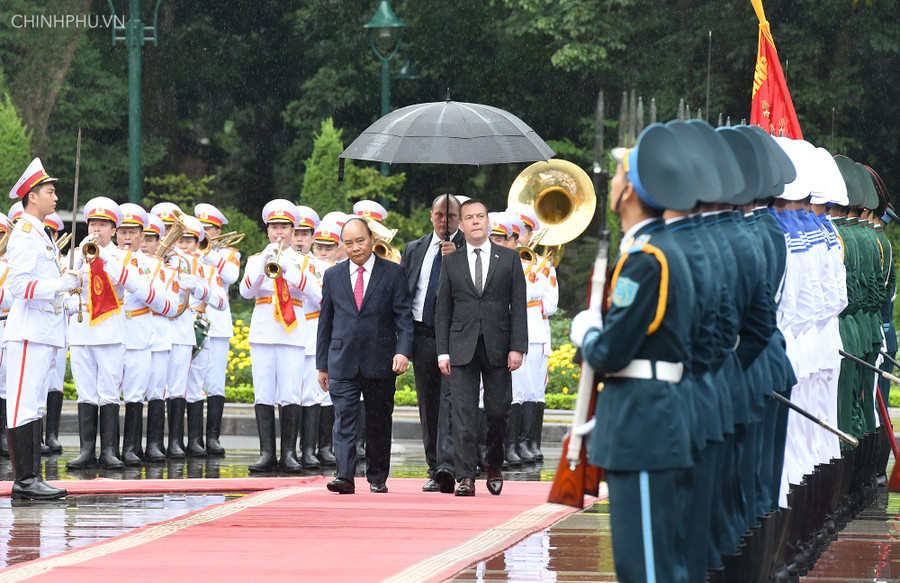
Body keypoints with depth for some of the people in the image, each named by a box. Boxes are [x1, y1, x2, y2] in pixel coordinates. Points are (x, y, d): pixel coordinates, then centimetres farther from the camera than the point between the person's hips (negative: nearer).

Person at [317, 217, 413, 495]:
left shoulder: (393, 273, 2)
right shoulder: (333, 276, 9)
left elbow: (404, 316, -1)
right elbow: (325, 321, 13)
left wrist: (403, 351, -15)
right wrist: (322, 364, 10)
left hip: (380, 362, -1)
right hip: (343, 362, 1)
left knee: (379, 422, 6)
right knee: (344, 420, -9)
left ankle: (377, 478, 16)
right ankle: (345, 477, -14)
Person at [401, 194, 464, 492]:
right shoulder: (414, 249, 16)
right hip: (423, 333, 4)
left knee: (451, 398, -16)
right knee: (428, 403, 6)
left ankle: (447, 466, -25)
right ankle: (434, 471, 12)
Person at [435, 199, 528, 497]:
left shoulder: (509, 259, 7)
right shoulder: (451, 262, 9)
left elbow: (518, 306, 3)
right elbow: (443, 310, 9)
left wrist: (517, 347, -5)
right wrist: (443, 351, 1)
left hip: (498, 347, 0)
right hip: (463, 348, 0)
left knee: (498, 411, 1)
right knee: (463, 413, -6)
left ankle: (494, 466, 23)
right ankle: (465, 476, -6)